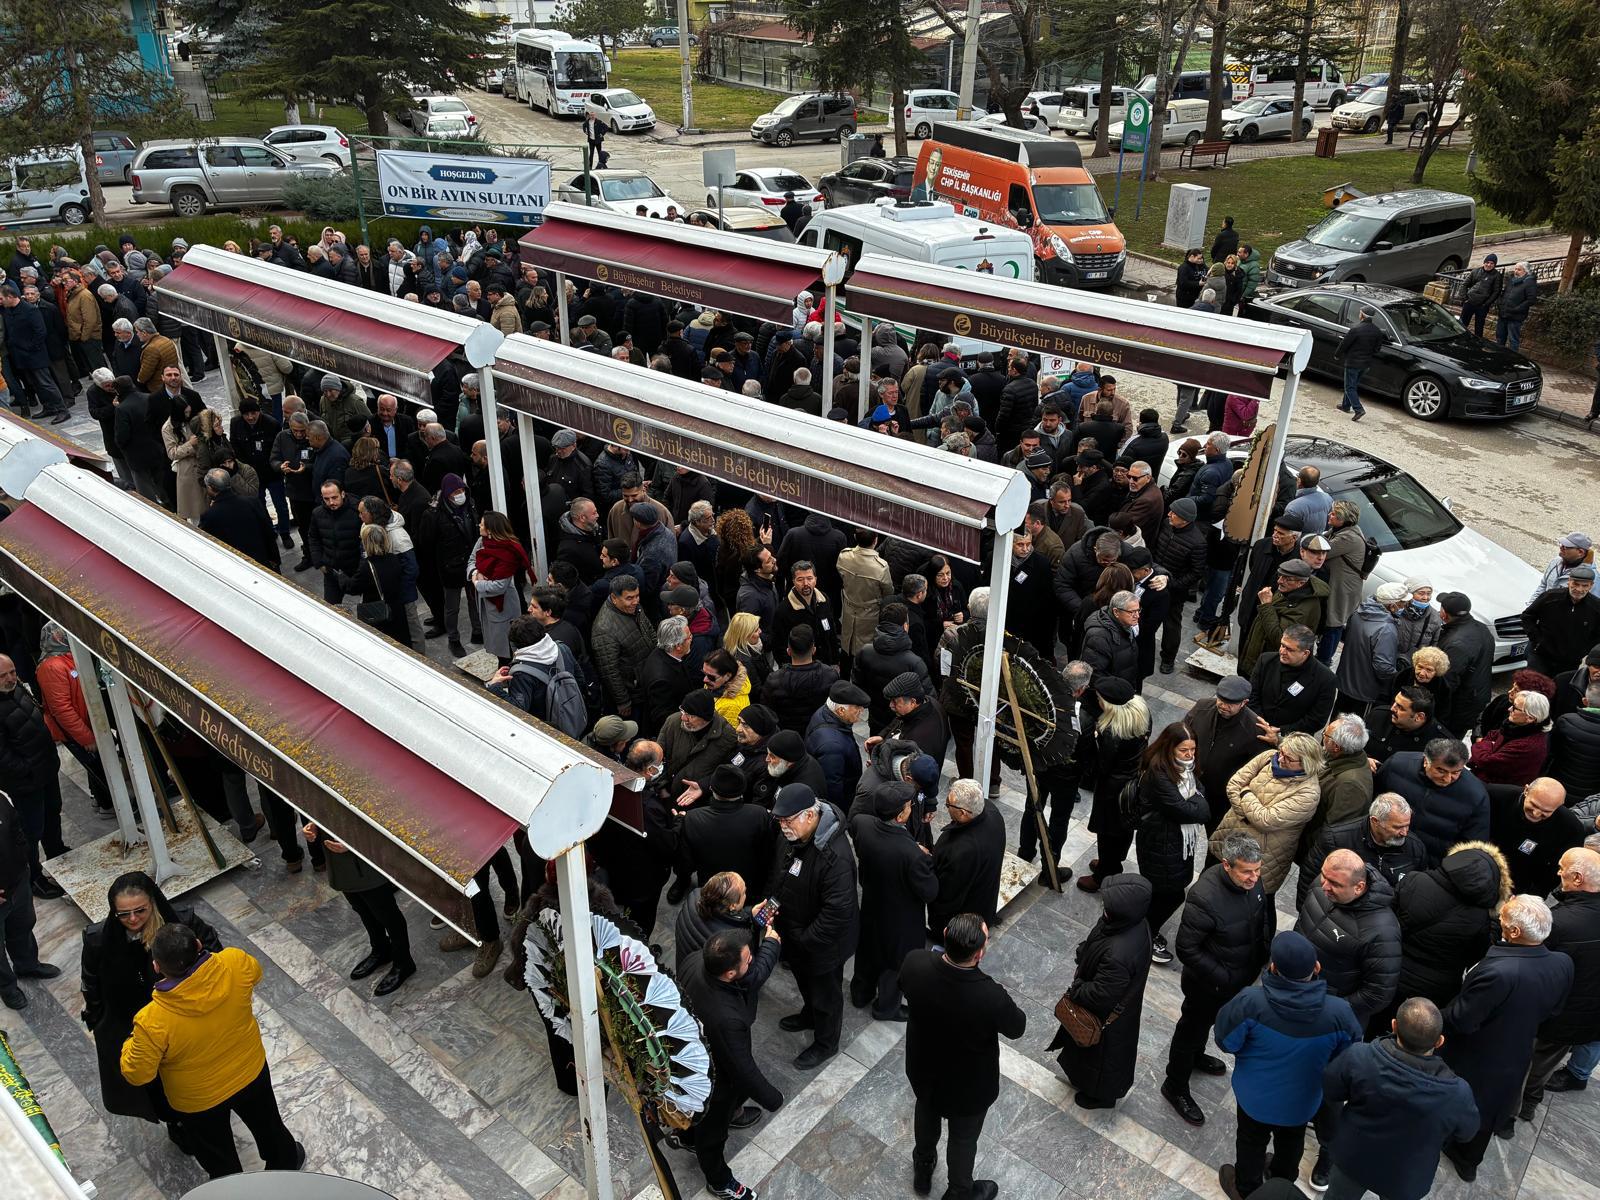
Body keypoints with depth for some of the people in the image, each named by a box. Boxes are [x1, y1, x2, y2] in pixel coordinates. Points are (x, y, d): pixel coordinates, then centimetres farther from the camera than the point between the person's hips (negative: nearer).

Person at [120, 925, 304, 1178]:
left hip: (199, 1100, -3)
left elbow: (137, 1074, -20)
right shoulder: (235, 963, -31)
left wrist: (131, 1044, 1)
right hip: (251, 1070, 3)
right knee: (267, 1123, 34)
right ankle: (287, 1162, 60)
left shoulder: (152, 1021, -38)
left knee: (219, 1159, 28)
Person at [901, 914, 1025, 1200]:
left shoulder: (914, 963, -32)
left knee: (926, 1113, 35)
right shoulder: (992, 997, -42)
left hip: (923, 1069, 4)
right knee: (963, 1138, 27)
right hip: (969, 1086, -4)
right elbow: (1017, 1028, -17)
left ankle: (922, 1170, 61)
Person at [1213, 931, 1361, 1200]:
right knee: (1291, 1141, 33)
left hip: (1255, 1095, -2)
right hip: (1303, 1099, 2)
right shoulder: (1339, 1013, -32)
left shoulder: (1250, 1002, -39)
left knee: (1252, 1140, 28)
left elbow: (1226, 1042, -21)